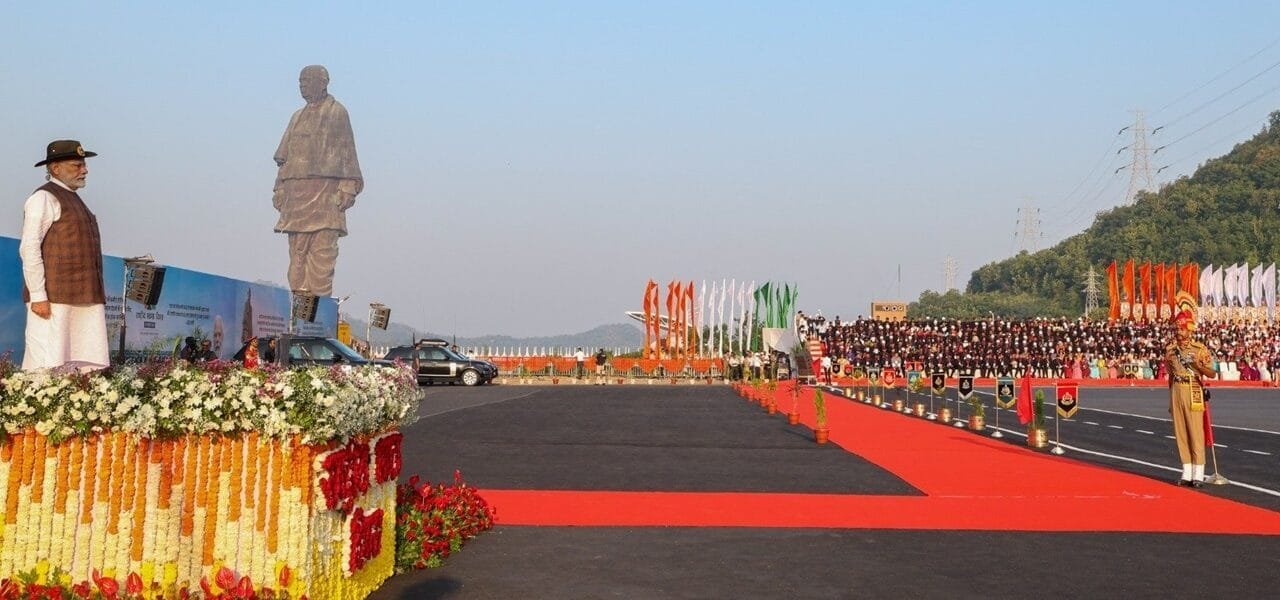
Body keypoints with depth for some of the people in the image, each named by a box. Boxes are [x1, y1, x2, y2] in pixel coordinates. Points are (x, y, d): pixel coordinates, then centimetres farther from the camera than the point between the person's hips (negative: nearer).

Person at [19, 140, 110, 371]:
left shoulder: (73, 199, 22)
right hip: (53, 299, -8)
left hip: (82, 299, 8)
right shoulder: (44, 198, -4)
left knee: (91, 365, 1)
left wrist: (97, 293, 20)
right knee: (49, 369, -10)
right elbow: (30, 248, -12)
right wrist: (38, 296, -19)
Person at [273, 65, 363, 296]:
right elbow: (285, 156, 22)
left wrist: (347, 188, -12)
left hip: (325, 190, -6)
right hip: (296, 192, 6)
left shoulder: (337, 112, 4)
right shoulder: (298, 117, 22)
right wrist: (280, 188, 14)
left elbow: (347, 152, -2)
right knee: (297, 250, 1)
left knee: (322, 248, -10)